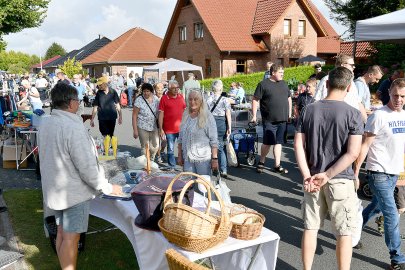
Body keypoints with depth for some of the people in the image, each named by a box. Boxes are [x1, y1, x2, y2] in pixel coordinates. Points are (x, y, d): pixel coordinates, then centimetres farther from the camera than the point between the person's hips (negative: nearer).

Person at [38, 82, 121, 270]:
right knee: (71, 238, 3)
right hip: (74, 192, -8)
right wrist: (108, 188, -14)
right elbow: (87, 167, -24)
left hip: (55, 189, 8)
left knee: (61, 233, 19)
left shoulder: (46, 124, 2)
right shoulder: (73, 128, -25)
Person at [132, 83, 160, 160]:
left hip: (154, 127, 4)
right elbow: (134, 116, -11)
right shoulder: (139, 100, -13)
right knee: (145, 147, 5)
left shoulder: (156, 99, -1)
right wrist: (135, 130, -13)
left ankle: (151, 161, 36)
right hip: (143, 128, -4)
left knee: (155, 146, 10)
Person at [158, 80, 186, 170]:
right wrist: (161, 129, -9)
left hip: (181, 128, 3)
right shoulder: (164, 98, -5)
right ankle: (172, 167, 21)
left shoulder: (181, 97, 6)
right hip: (169, 129, -3)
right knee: (170, 150, 8)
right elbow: (161, 114, -5)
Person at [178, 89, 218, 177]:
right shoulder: (185, 115, 9)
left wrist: (215, 159, -13)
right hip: (187, 159, 5)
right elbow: (181, 138, 14)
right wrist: (180, 156, 12)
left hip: (203, 159, -5)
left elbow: (214, 140, -10)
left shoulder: (207, 116, -8)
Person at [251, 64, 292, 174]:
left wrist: (289, 113, 18)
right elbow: (255, 100, -6)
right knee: (268, 142, 1)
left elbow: (289, 98, 22)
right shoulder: (263, 84, -5)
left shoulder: (283, 84, 13)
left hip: (282, 120, 5)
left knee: (278, 142, 8)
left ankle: (277, 165, 14)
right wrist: (254, 115, -10)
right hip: (269, 120, -5)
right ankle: (261, 162, 21)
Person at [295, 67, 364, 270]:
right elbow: (352, 153, -16)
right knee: (344, 233, 9)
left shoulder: (309, 110, 0)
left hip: (312, 178, 4)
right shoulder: (353, 114, -10)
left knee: (310, 228, 13)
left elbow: (298, 145, -4)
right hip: (341, 180, -3)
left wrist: (307, 175, -8)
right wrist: (327, 175, -13)